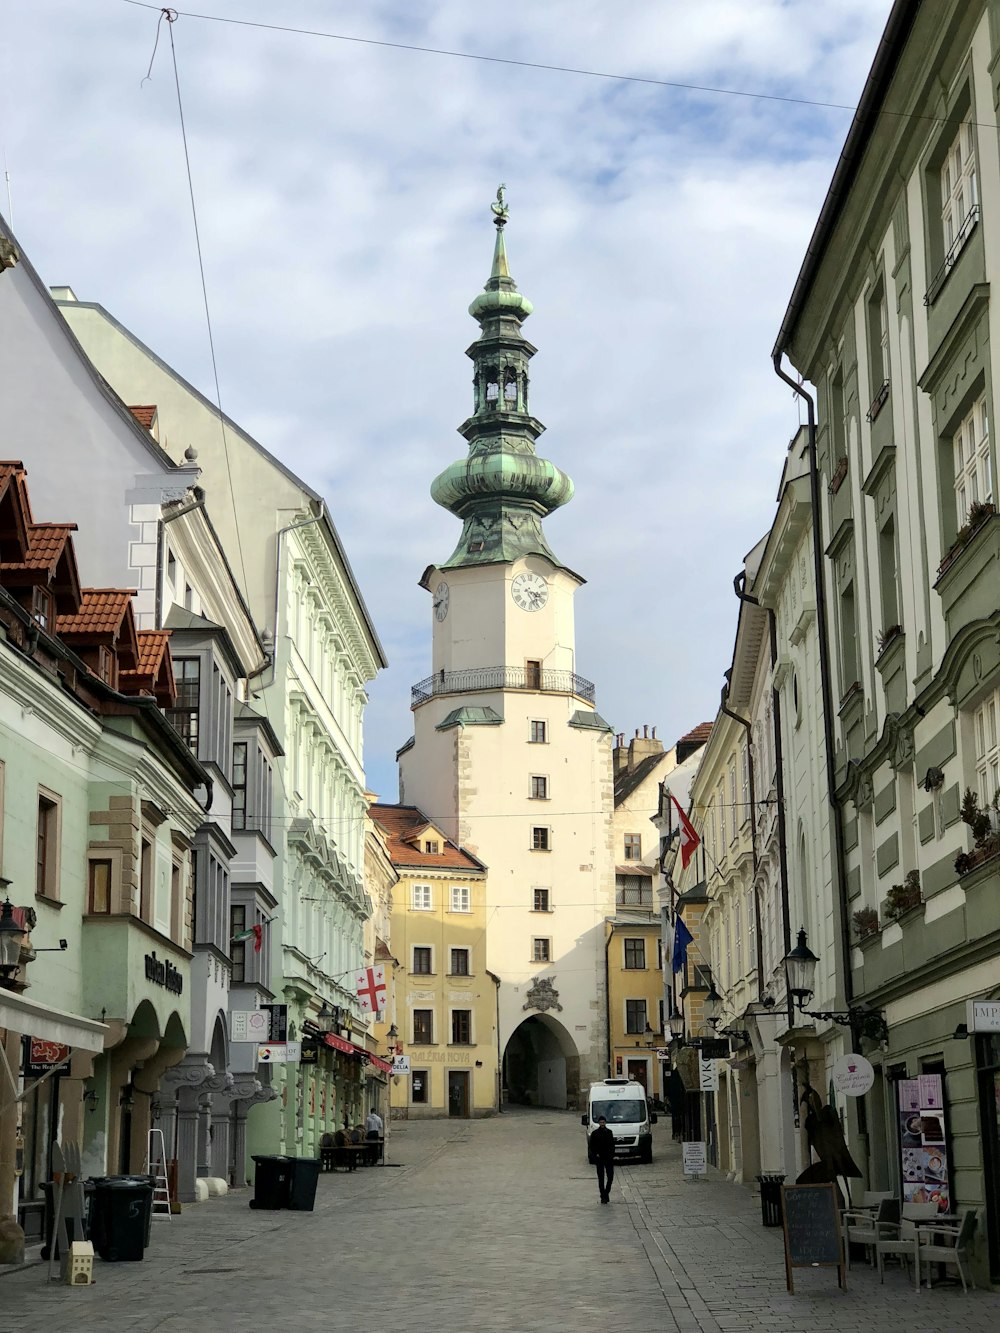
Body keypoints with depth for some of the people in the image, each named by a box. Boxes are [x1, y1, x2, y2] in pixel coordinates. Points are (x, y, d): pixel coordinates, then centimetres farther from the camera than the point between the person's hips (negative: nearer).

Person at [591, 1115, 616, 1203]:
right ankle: (603, 1196, 6)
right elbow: (592, 1146, 2)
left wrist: (612, 1154, 1)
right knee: (601, 1178, 0)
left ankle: (607, 1192, 19)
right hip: (599, 1158, -2)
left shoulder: (609, 1132, 8)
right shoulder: (595, 1133, 0)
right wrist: (595, 1154, -11)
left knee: (610, 1177, -2)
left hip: (609, 1158, 2)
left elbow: (612, 1145, 13)